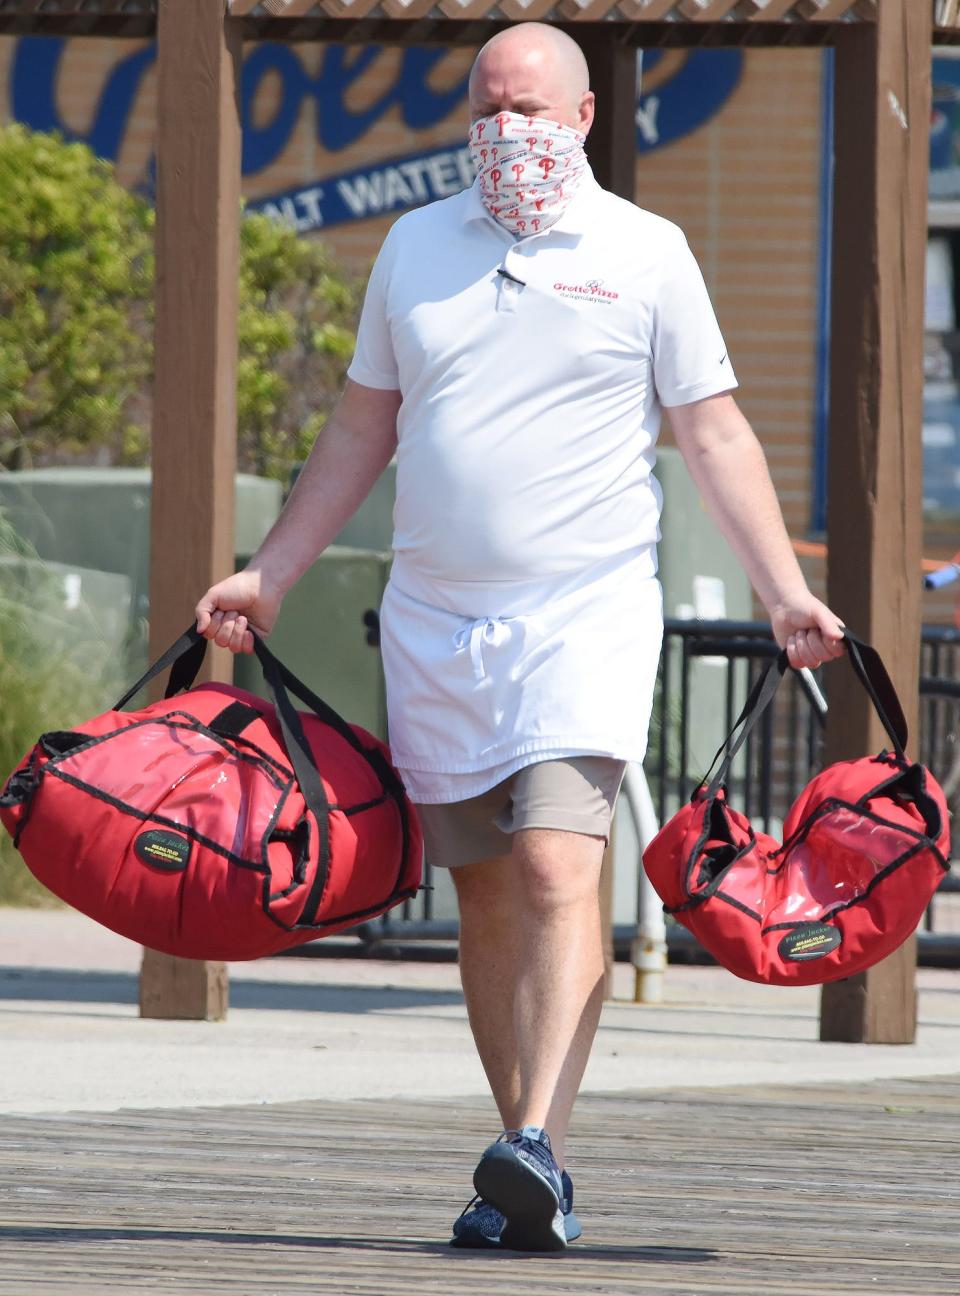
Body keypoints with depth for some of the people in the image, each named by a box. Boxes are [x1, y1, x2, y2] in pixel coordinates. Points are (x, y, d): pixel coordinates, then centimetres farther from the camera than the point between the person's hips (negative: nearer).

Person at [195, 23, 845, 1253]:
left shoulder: (645, 253, 3)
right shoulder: (417, 245, 12)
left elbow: (715, 434, 3)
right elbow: (361, 429, 19)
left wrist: (787, 594, -5)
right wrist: (267, 576, 14)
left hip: (587, 610, -4)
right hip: (434, 617, 4)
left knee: (557, 869, -20)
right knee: (483, 895, 5)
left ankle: (538, 1148, -30)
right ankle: (524, 1187, 10)